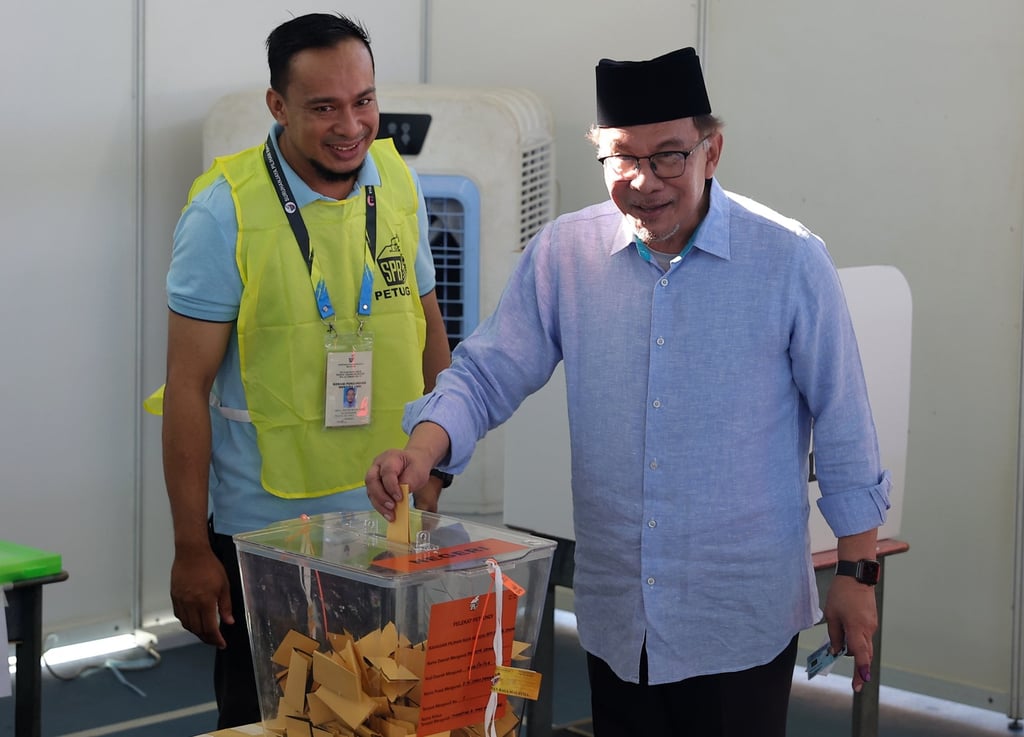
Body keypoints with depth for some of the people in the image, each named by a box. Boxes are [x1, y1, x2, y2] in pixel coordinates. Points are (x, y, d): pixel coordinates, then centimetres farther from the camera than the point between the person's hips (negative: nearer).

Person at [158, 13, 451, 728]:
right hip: (264, 529, -4)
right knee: (262, 719, 9)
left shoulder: (399, 182, 0)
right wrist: (191, 550, -11)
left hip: (389, 514, 4)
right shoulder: (225, 210, -14)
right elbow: (188, 386, -12)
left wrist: (433, 466, 10)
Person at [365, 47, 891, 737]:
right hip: (616, 616, 3)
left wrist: (857, 574, -1)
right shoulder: (562, 254, -1)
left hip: (743, 620, -3)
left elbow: (843, 425, -3)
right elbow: (486, 375, 3)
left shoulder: (790, 260, -8)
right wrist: (424, 447, -18)